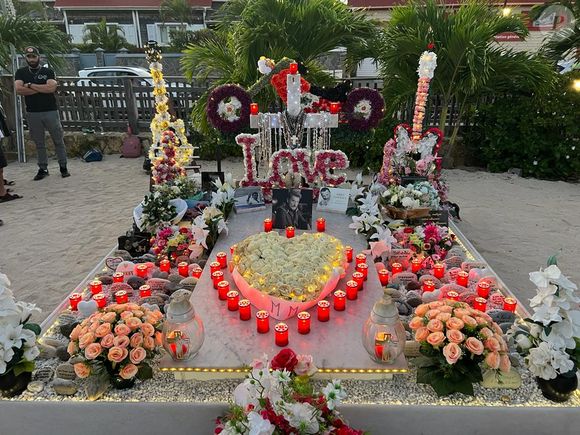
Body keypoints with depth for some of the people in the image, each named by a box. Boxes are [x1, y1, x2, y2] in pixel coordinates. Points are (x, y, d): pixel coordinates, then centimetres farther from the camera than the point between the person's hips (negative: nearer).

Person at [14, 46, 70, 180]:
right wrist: (43, 89, -11)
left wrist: (30, 85, -10)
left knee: (58, 140, 3)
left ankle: (63, 167, 12)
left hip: (50, 111, -2)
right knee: (39, 143, 7)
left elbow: (52, 88, -15)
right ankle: (43, 169, 14)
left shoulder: (48, 72, 3)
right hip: (32, 113, 2)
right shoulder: (21, 73, 7)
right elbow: (19, 90, -9)